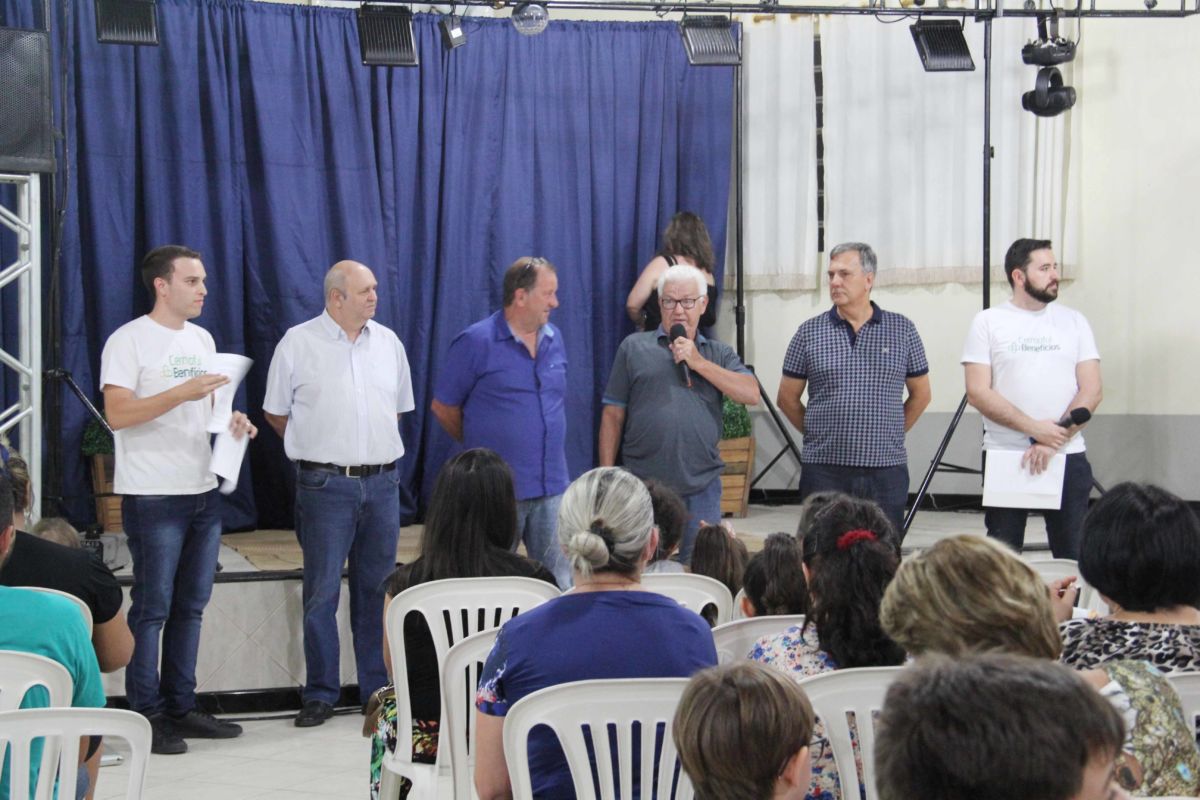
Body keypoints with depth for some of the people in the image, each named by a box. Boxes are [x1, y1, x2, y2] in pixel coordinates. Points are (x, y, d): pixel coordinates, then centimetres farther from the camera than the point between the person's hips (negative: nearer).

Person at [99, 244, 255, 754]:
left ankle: (181, 707, 19)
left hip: (203, 492, 8)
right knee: (152, 607, -4)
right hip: (153, 496, -8)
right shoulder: (129, 340, -9)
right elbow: (117, 413, -17)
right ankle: (146, 716, 2)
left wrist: (232, 421, 2)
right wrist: (182, 393, -25)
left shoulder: (201, 339, 16)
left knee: (191, 605, 11)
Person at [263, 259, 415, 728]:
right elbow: (275, 412, 5)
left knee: (377, 588, 8)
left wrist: (374, 445, 13)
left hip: (382, 482, 4)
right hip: (325, 484, -4)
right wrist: (317, 447, 6)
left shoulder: (388, 342, 10)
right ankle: (320, 694, 6)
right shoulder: (298, 343, -2)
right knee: (322, 592, -2)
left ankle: (378, 690, 16)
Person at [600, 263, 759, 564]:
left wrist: (698, 363, -8)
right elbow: (613, 415, 7)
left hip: (701, 486, 1)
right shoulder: (634, 348, 7)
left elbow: (751, 394, -4)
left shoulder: (719, 353, 13)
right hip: (643, 483, -1)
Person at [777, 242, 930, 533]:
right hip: (824, 468, 0)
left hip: (886, 468, 0)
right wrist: (817, 433, 10)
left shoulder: (902, 330, 6)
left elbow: (920, 394, 14)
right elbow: (787, 398, 11)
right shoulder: (809, 333, 4)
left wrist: (890, 434, 12)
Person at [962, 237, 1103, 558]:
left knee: (1074, 555, 1)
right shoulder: (988, 322, 1)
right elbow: (978, 393, -7)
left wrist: (1053, 441, -13)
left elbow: (1091, 391, 0)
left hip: (1067, 456, 1)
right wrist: (1035, 428, -16)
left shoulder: (1074, 321, 7)